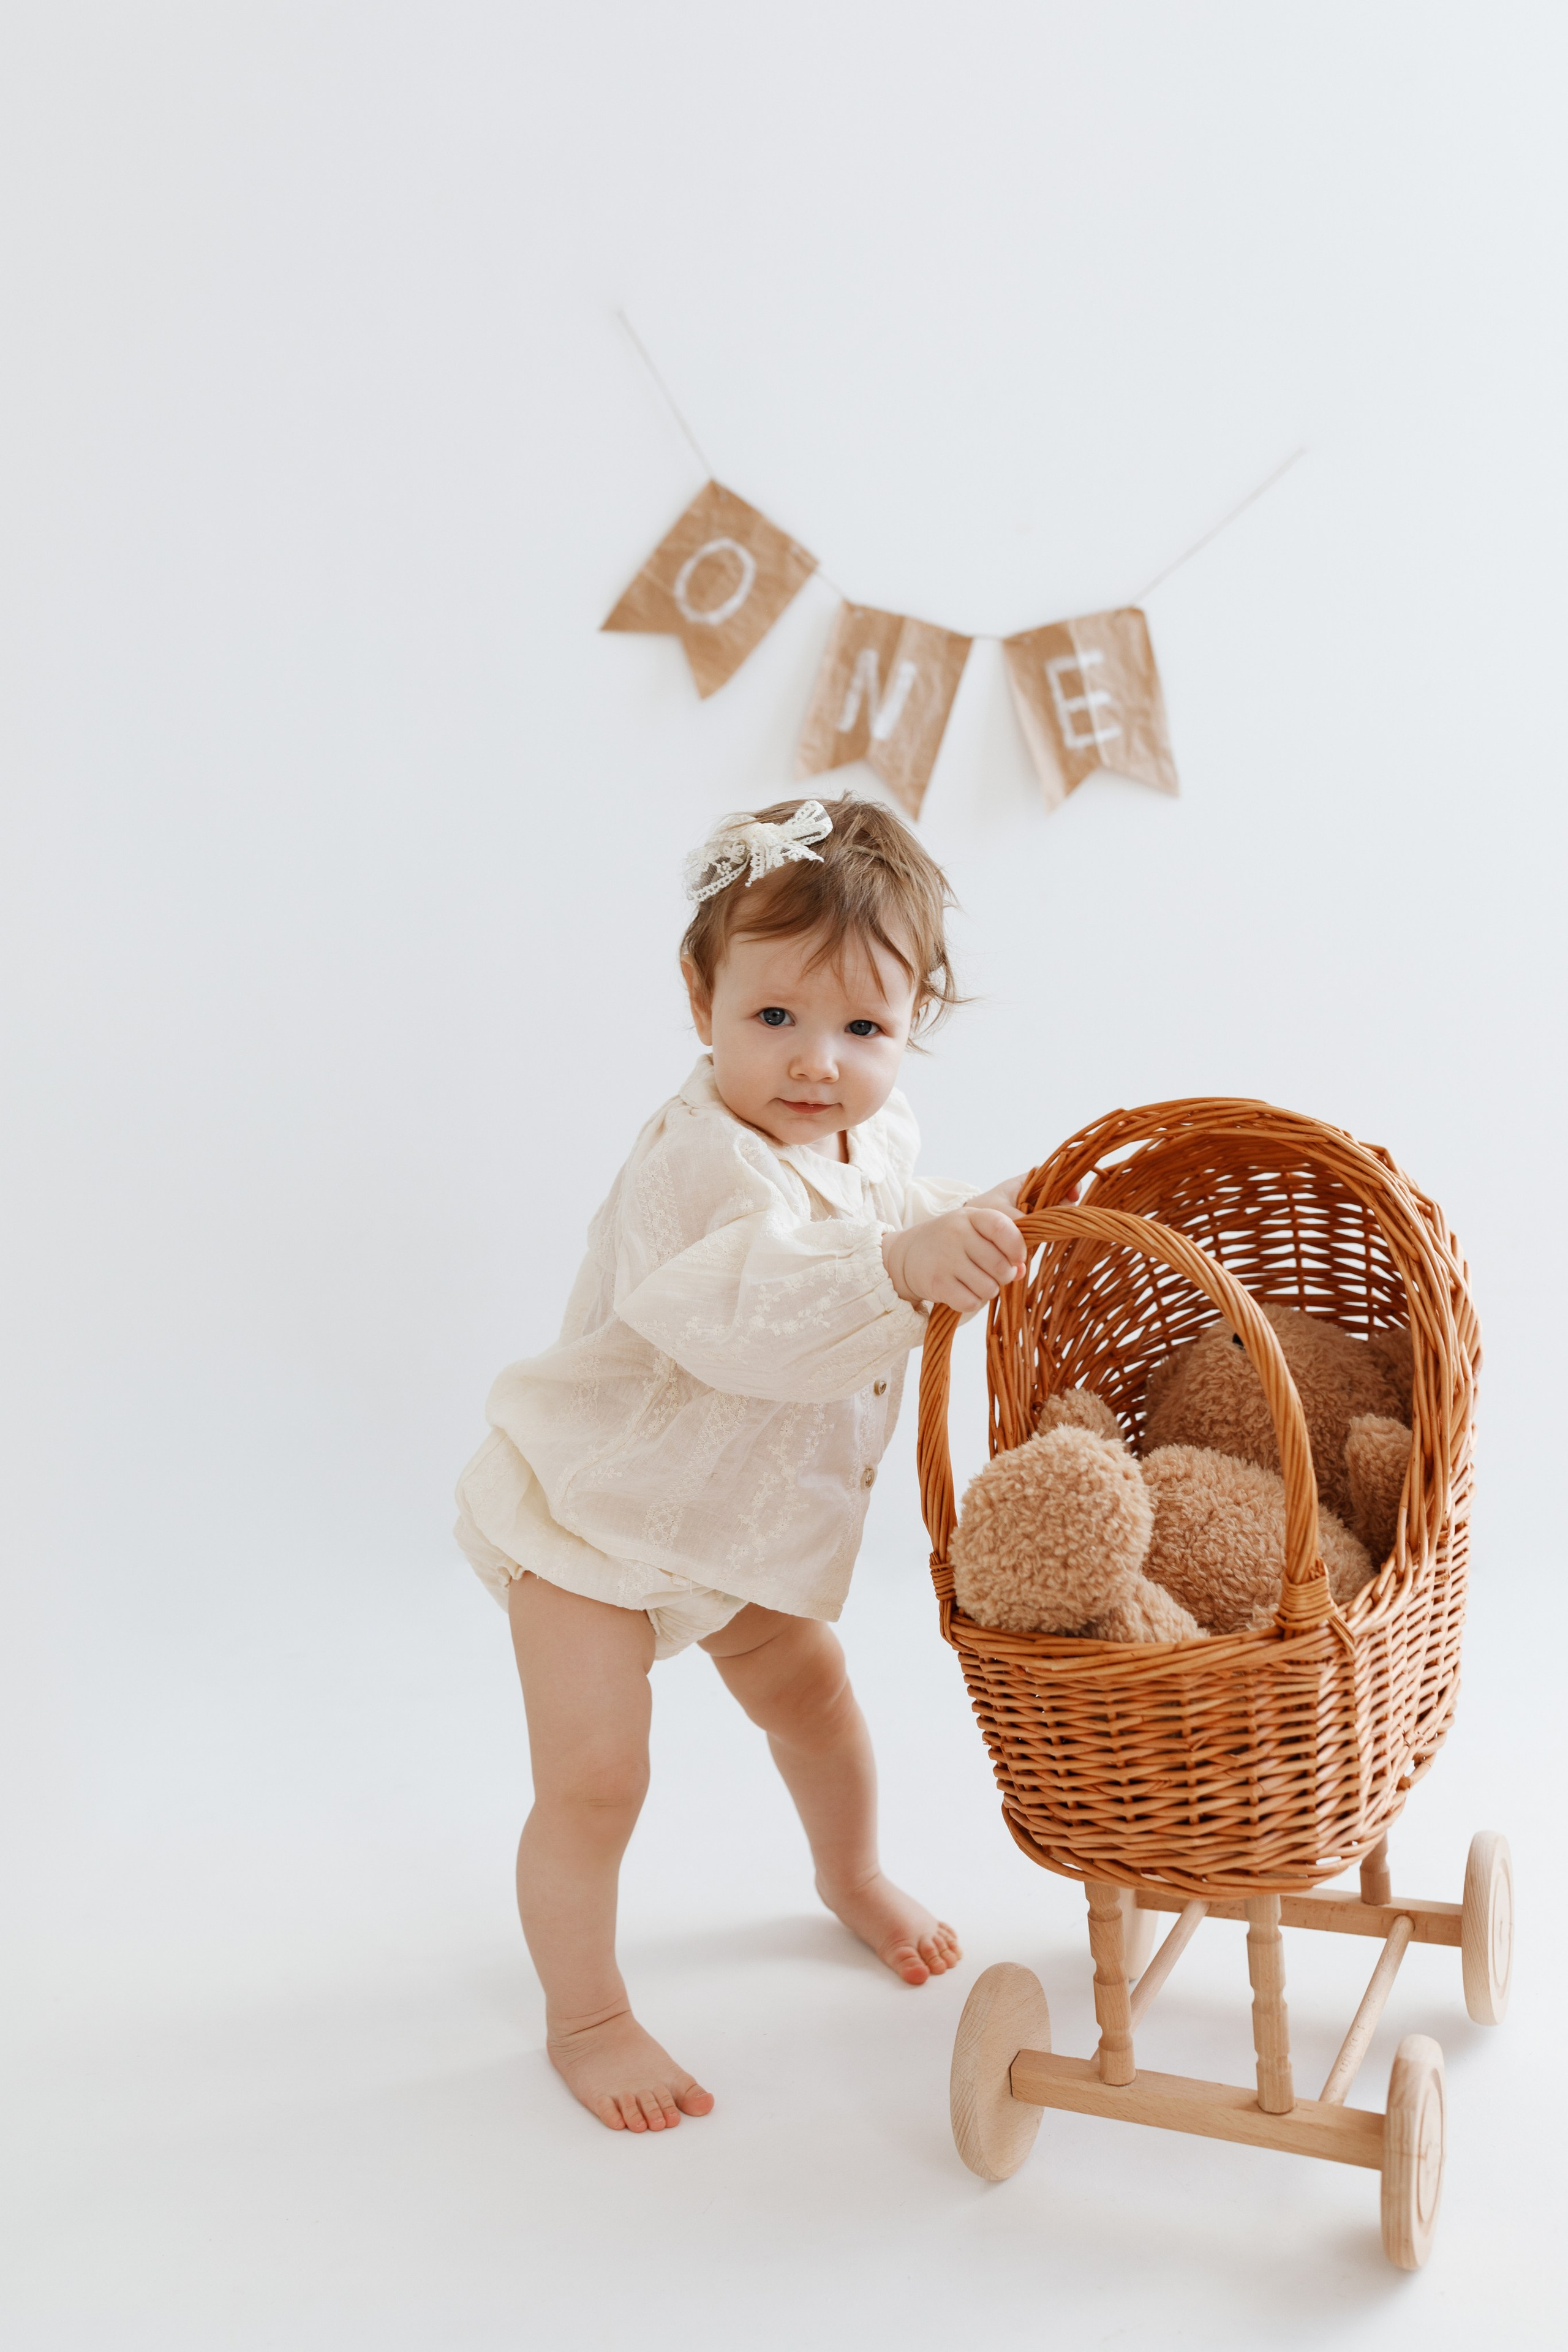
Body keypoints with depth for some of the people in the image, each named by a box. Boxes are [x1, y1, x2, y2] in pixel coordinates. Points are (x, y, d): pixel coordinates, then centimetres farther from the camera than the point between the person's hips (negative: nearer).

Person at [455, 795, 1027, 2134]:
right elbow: (745, 1313, -55)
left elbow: (899, 1226, 13)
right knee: (594, 1775, -6)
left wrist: (978, 1231, -4)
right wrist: (897, 1266, -66)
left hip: (745, 1510, 8)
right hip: (596, 1510, -8)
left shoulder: (875, 1135, -8)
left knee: (807, 1684, 25)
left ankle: (853, 1875, 54)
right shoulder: (702, 1165, -37)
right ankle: (584, 2016, 19)